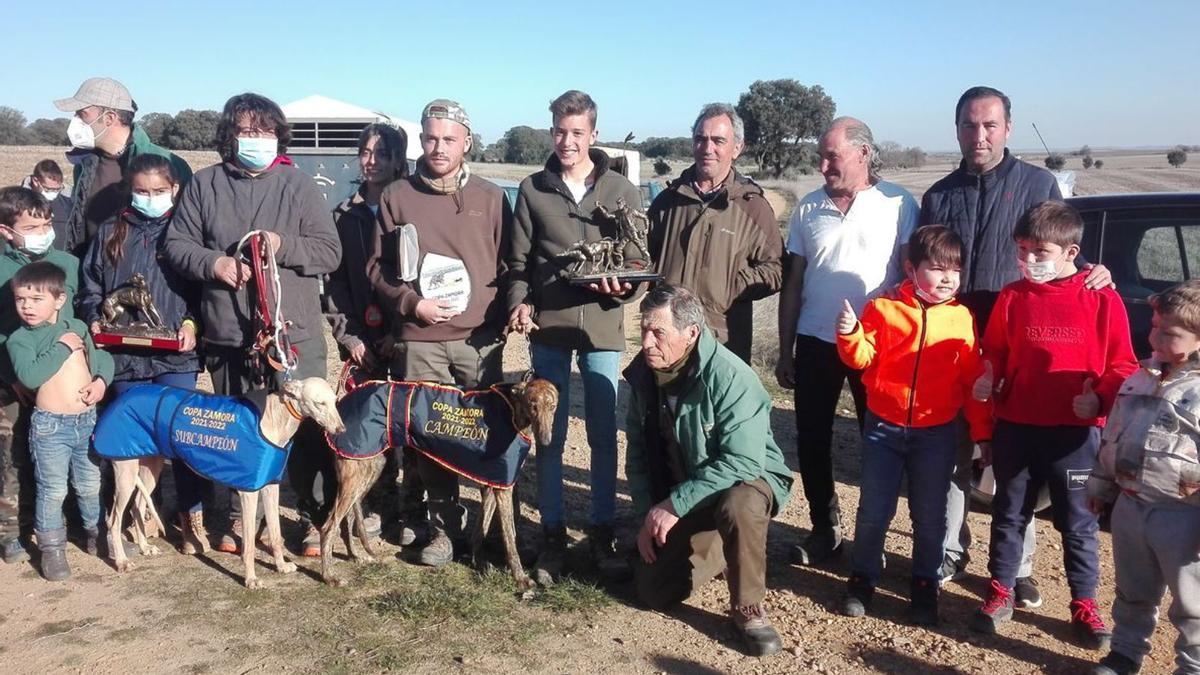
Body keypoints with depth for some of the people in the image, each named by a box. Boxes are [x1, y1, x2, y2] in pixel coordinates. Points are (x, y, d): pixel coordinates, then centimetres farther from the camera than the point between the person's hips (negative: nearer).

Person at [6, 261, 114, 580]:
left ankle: (98, 534, 34)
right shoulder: (19, 339, -6)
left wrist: (101, 381, -7)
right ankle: (52, 549, 16)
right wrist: (62, 347, -19)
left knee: (91, 485, 16)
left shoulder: (77, 327, 6)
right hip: (50, 425, -3)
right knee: (53, 491, 2)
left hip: (88, 421, 4)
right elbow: (29, 376, -23)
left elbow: (101, 358, 13)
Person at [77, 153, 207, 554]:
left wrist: (191, 322, -14)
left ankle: (192, 516, 7)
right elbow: (91, 286, 15)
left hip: (176, 354, -3)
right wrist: (95, 319, -1)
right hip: (125, 353, 3)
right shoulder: (110, 234, 10)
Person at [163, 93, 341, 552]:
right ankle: (239, 516, 30)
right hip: (228, 336, 2)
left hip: (294, 333, -2)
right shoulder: (204, 185, 7)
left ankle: (318, 517, 16)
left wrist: (283, 246, -18)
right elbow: (176, 244, 7)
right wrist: (214, 263, -12)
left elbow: (330, 252, -2)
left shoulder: (298, 185, 2)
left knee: (306, 428, 0)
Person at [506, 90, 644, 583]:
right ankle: (553, 534, 17)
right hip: (548, 325, 0)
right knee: (549, 436, 5)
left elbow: (636, 261, 6)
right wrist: (520, 303, -8)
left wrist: (622, 286, -15)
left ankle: (602, 533, 19)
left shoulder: (621, 191, 6)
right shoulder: (532, 190, 7)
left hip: (602, 325, 0)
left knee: (603, 435, 6)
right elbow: (519, 260, 8)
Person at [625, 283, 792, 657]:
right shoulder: (643, 373, -6)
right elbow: (637, 452, 4)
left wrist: (675, 504, -30)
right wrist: (647, 515, -3)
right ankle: (721, 550, 23)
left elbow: (743, 462, -32)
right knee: (653, 590, -4)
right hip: (676, 500, 6)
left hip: (746, 479, -5)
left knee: (737, 506, -40)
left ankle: (748, 608, -15)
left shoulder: (731, 377, -27)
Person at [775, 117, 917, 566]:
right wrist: (785, 351, 8)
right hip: (815, 343, 3)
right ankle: (824, 529, 24)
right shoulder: (809, 207, 6)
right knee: (811, 442, 8)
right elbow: (793, 282, 9)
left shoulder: (898, 205, -4)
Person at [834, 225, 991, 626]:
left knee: (930, 516, 10)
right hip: (884, 427, -1)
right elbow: (863, 358, -5)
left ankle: (925, 588, 26)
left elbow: (973, 379, 3)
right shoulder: (884, 309, -3)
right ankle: (862, 581, 24)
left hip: (936, 432, 1)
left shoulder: (961, 318, 0)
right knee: (874, 511, 7)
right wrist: (851, 334, -26)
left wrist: (982, 431, 3)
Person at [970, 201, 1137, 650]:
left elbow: (1122, 365, -2)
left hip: (1076, 431, -2)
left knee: (1078, 521, 10)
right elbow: (995, 353, 9)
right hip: (1016, 426, 2)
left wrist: (1099, 398, -17)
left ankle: (1084, 604, 25)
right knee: (1009, 513, 13)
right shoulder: (1012, 297, 1)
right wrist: (987, 380, -10)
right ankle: (1000, 592, 28)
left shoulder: (1102, 300, -5)